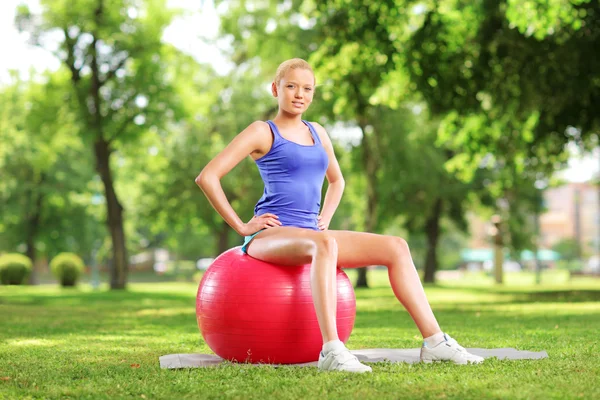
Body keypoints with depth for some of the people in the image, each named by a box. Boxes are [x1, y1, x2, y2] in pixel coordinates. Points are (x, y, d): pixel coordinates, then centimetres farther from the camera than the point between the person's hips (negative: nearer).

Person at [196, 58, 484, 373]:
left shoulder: (317, 133, 19)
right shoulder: (263, 132, -1)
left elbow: (336, 181, 37)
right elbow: (207, 177, -9)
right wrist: (241, 226, -11)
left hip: (311, 234, 7)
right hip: (270, 236, -7)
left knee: (395, 247, -8)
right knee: (324, 244, -41)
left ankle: (434, 341, -11)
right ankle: (331, 351, -49)